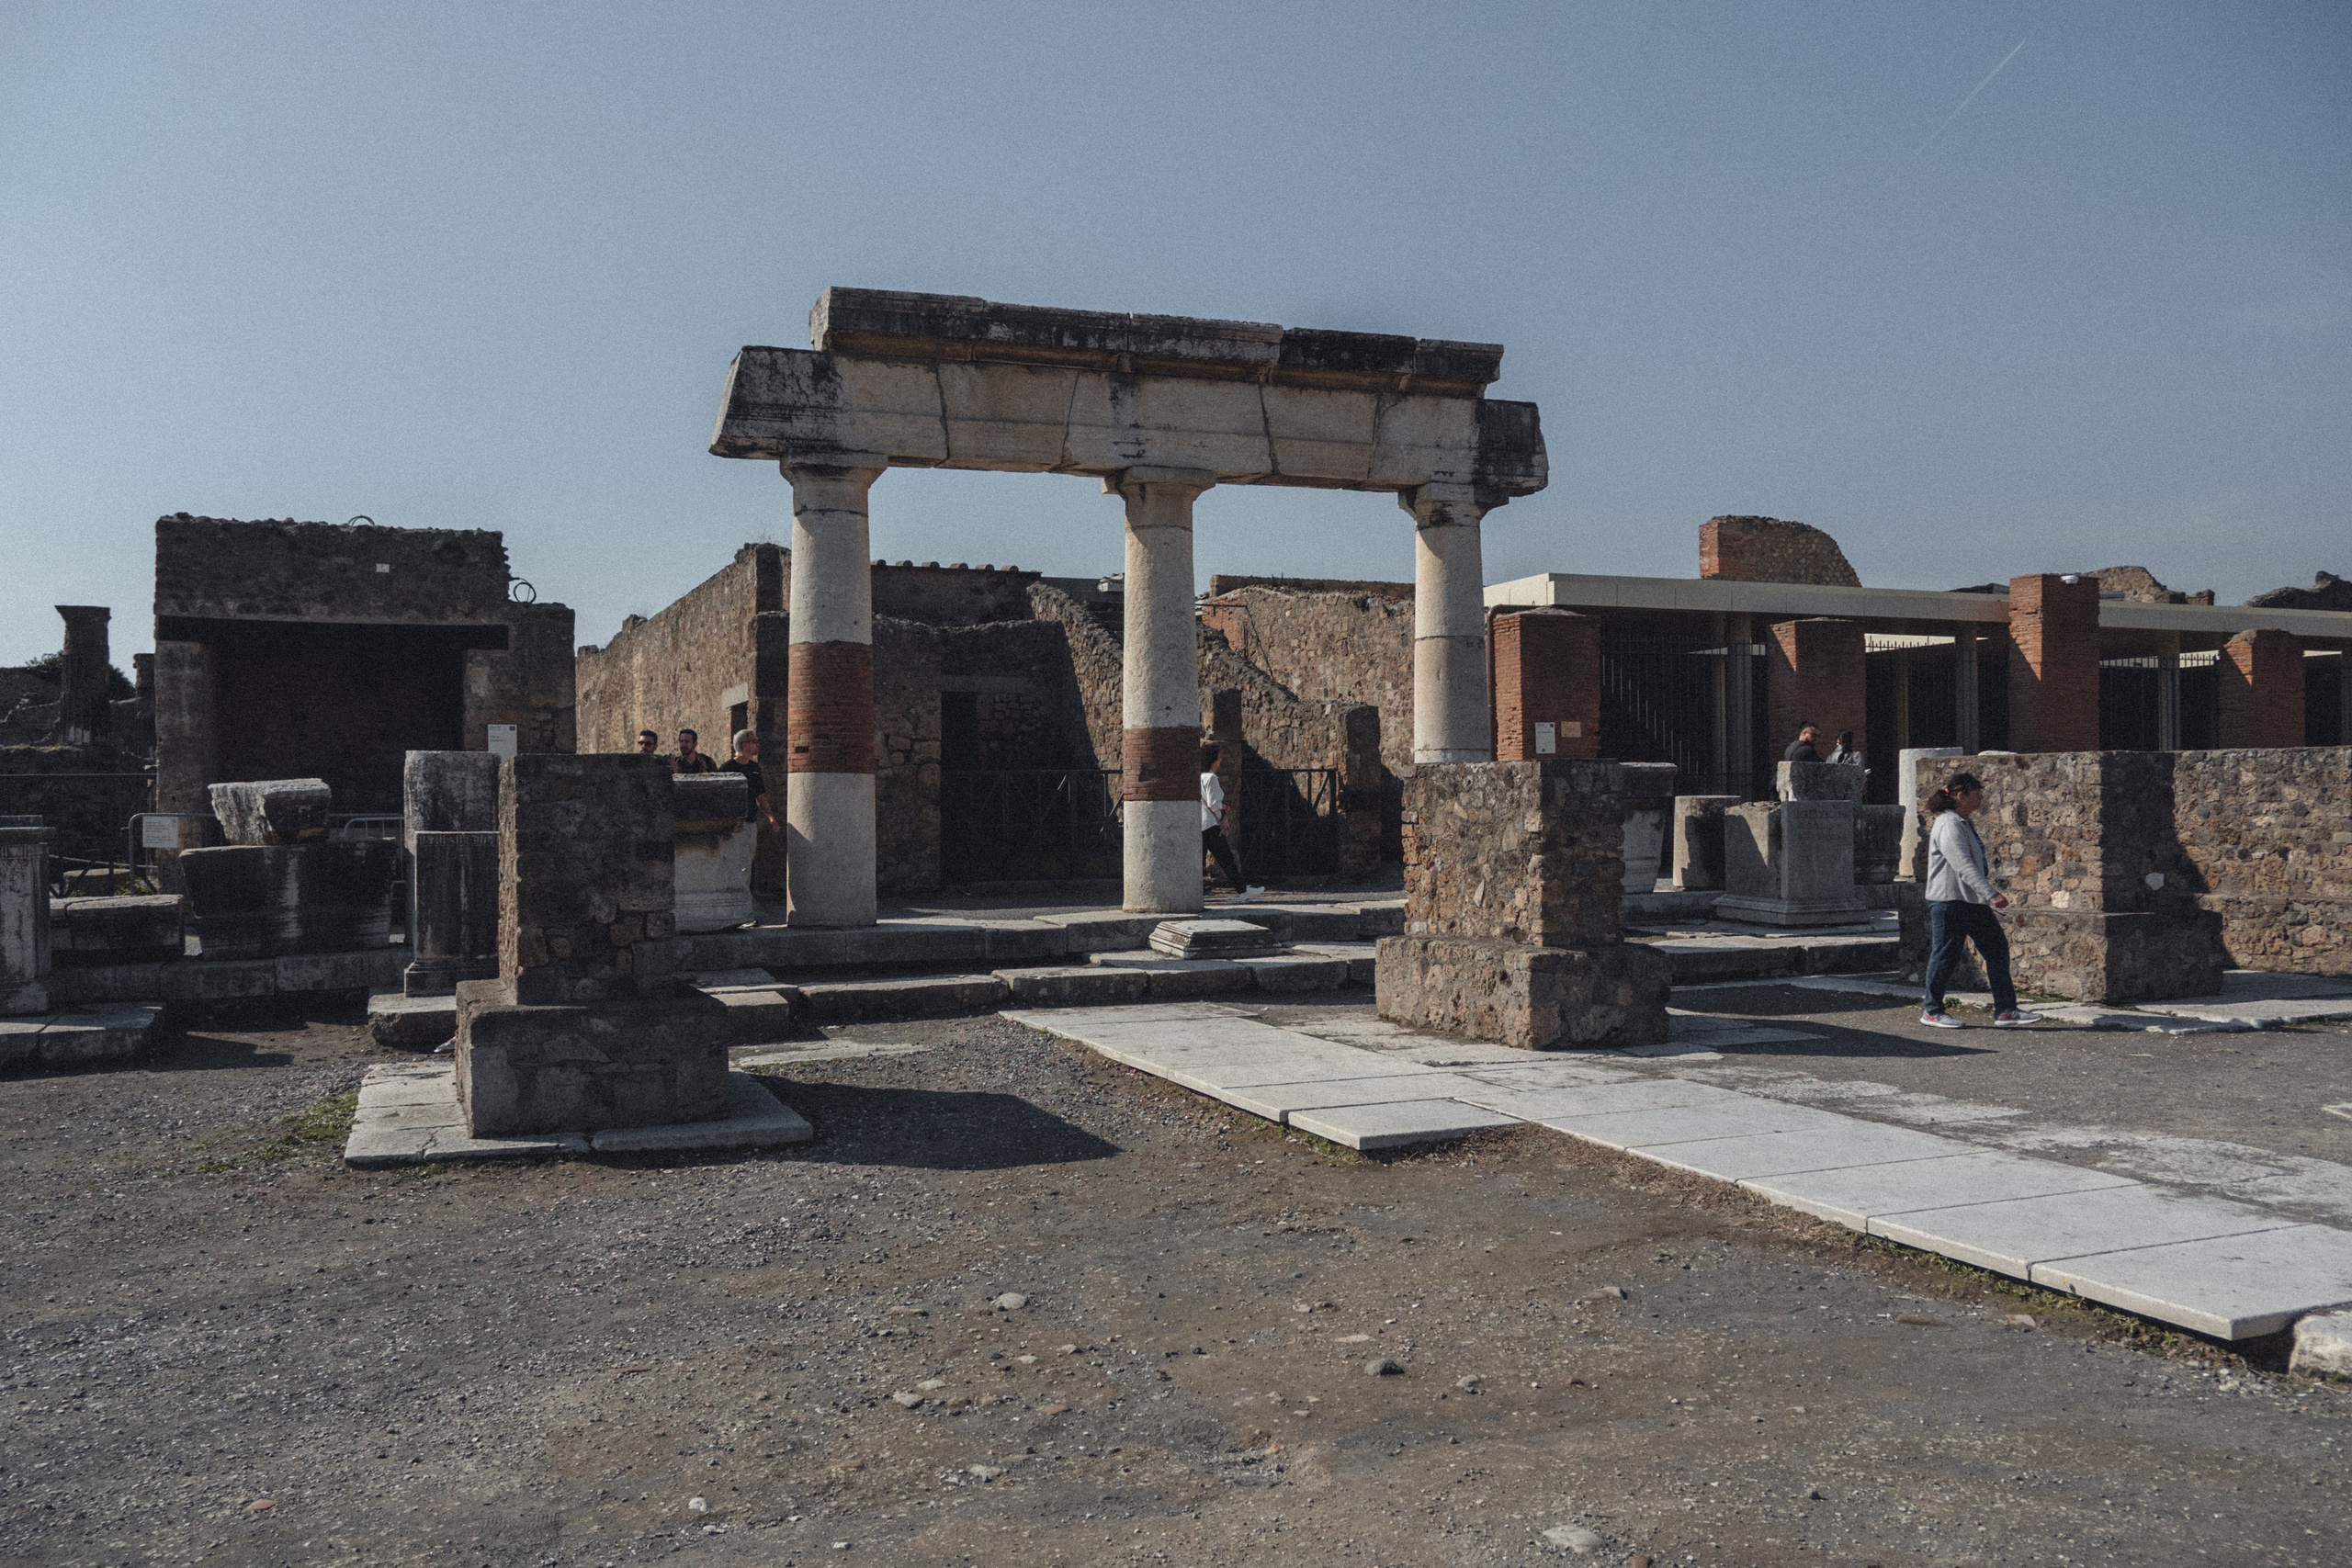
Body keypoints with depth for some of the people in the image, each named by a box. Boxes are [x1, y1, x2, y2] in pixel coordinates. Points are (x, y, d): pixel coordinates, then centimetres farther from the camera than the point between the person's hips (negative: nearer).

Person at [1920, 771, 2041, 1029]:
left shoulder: (1965, 824, 16)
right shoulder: (1948, 826, -17)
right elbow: (1964, 866, -27)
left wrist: (1990, 894, 26)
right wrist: (1991, 894, -34)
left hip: (1973, 901, 10)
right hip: (1949, 901, -10)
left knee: (1997, 949, 5)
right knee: (1946, 955, -1)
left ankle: (2005, 1011, 7)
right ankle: (1932, 1011, 13)